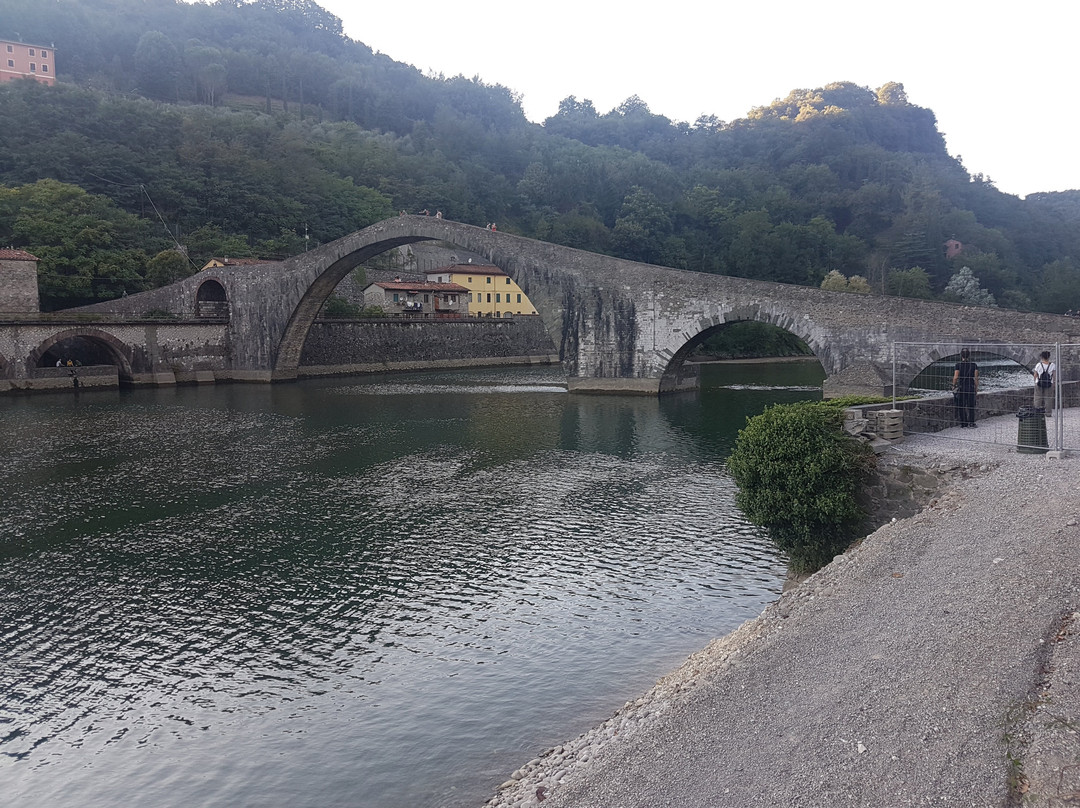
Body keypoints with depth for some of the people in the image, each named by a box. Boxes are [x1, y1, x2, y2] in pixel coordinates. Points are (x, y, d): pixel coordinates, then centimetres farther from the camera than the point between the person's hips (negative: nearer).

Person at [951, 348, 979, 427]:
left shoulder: (958, 365, -7)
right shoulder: (974, 365, -1)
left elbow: (956, 377, -9)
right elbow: (976, 378, -2)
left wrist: (953, 386, 4)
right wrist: (976, 387, 8)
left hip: (961, 387, -1)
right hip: (971, 387, 1)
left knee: (961, 406, 7)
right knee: (971, 405, 9)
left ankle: (964, 423, 8)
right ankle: (971, 422, 6)